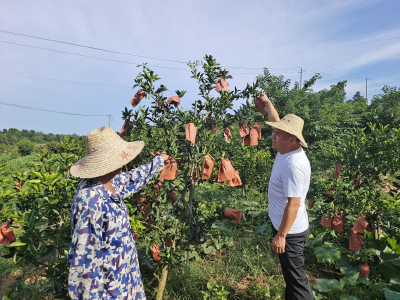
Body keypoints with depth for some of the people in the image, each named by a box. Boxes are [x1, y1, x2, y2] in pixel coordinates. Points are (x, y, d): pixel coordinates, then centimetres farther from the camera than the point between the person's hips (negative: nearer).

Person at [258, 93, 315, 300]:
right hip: (283, 226, 10)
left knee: (296, 278, 7)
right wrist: (267, 103, 22)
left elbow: (293, 204, -28)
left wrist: (281, 235, -24)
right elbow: (278, 122, 15)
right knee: (290, 273, 25)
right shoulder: (286, 150, -3)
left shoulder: (294, 164, -29)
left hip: (290, 231, -10)